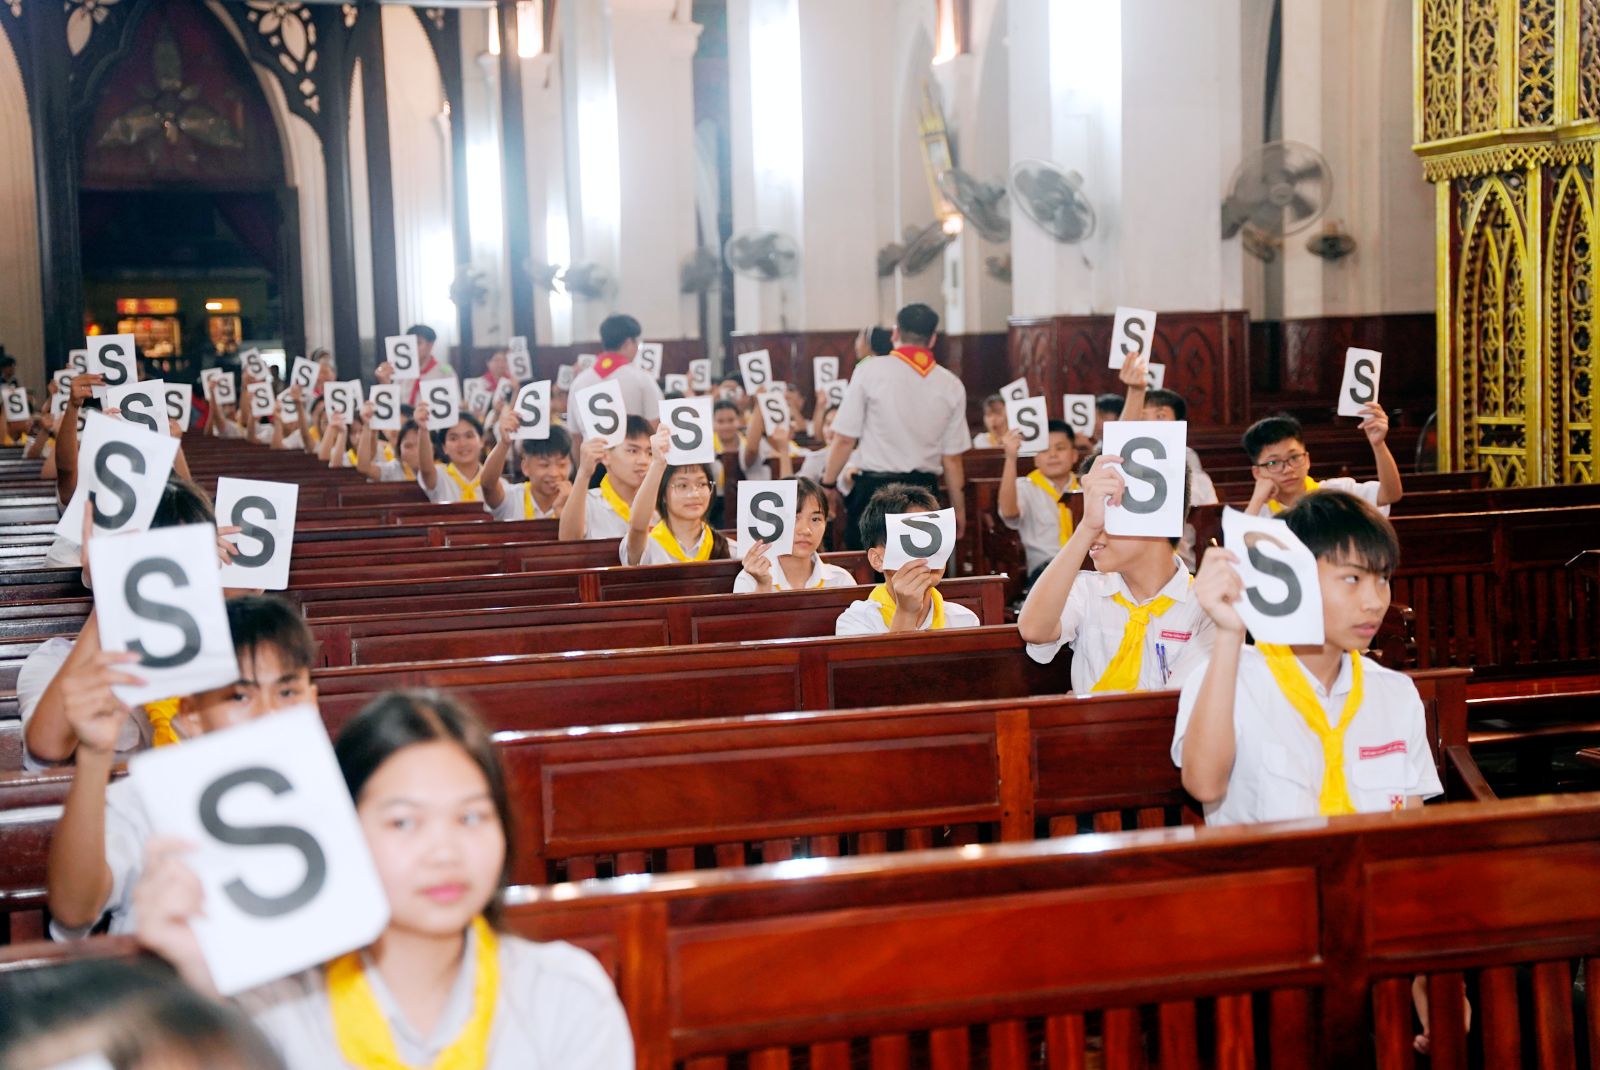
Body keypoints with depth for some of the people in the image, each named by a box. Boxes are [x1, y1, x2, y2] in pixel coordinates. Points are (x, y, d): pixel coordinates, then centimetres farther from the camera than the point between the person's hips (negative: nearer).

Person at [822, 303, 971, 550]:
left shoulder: (870, 372, -5)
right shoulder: (951, 385, 3)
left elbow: (845, 439, -6)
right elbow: (952, 457, 6)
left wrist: (828, 484, 5)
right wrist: (959, 510, 16)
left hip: (875, 487, -3)